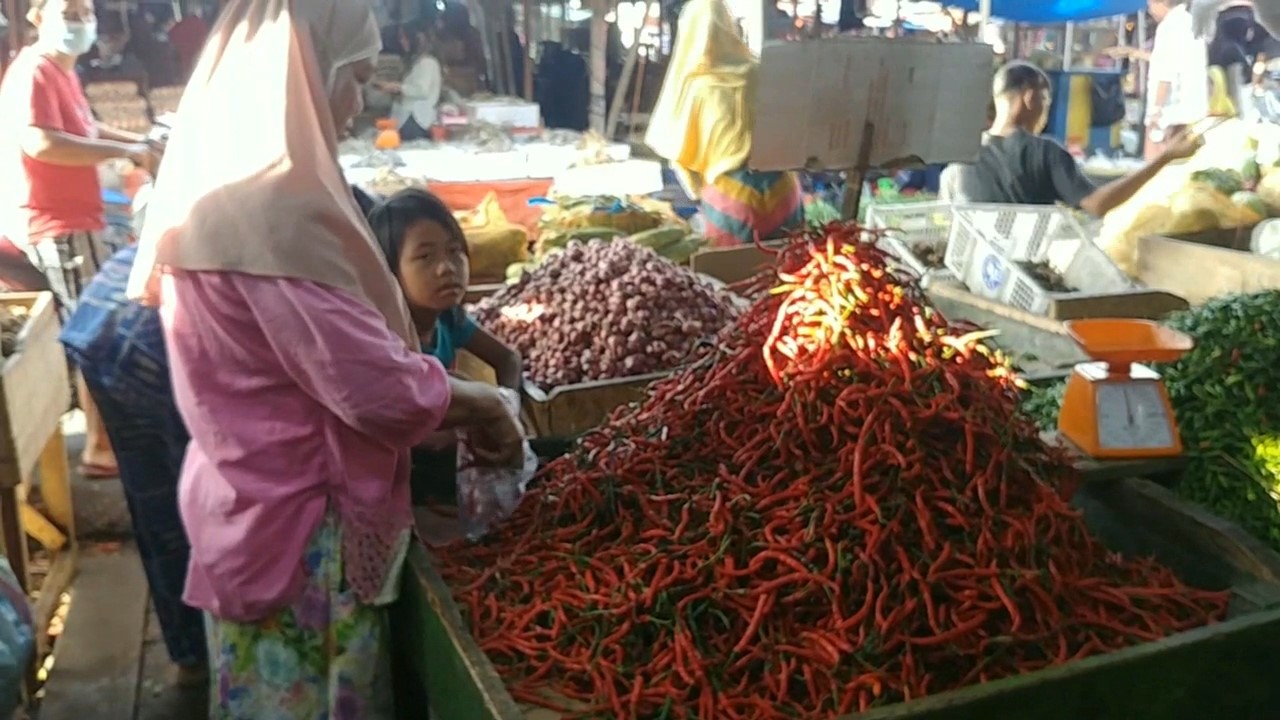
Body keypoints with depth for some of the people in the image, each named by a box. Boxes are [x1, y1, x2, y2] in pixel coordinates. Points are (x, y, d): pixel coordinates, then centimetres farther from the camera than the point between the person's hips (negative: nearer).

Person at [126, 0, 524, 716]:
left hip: (259, 498, 9)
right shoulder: (273, 208, -27)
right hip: (298, 521, -9)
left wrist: (453, 405, 9)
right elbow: (376, 385, -28)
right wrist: (481, 402, -9)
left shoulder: (224, 184, 5)